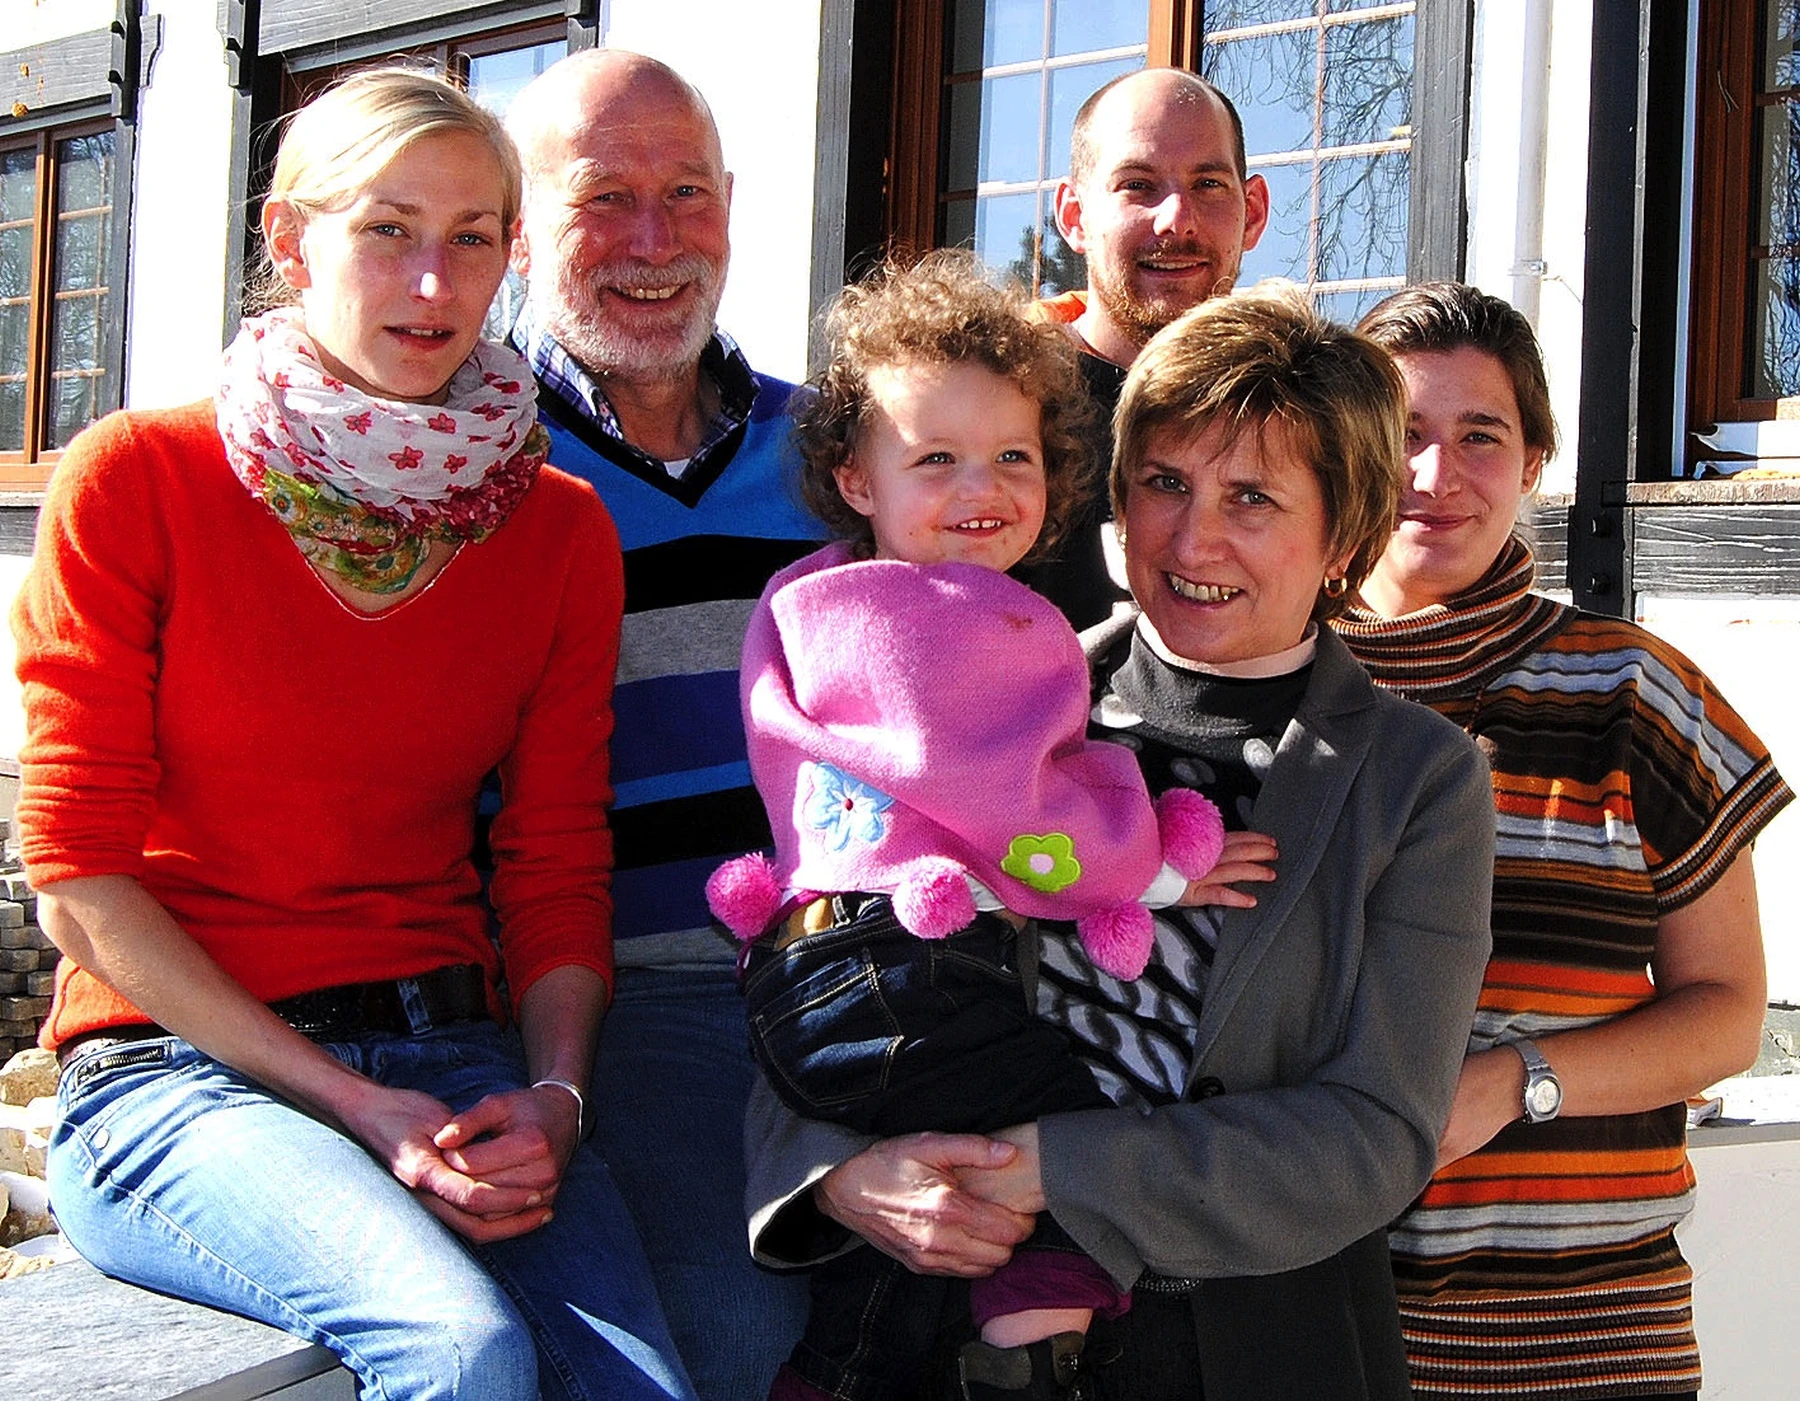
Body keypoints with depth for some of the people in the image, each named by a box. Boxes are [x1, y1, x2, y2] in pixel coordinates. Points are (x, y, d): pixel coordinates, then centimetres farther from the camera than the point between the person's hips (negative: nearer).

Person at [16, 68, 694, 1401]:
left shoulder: (561, 530, 9)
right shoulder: (136, 479, -2)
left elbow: (558, 867, 9)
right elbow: (80, 875, -5)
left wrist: (553, 1092, -11)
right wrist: (353, 1107, -12)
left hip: (457, 1062, 3)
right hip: (182, 1067, -3)